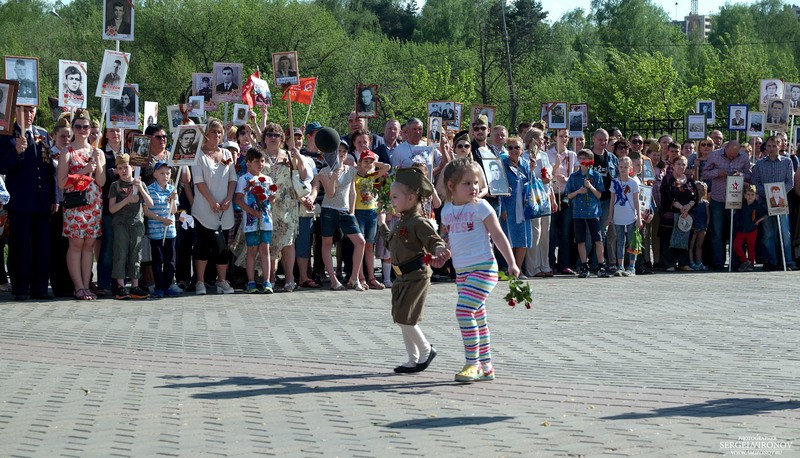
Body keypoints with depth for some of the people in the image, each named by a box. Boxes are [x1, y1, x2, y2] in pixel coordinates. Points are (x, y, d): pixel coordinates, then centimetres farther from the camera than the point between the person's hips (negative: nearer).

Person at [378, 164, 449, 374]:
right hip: (403, 276, 10)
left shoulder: (419, 222, -15)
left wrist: (438, 249, -43)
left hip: (416, 275, -10)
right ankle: (413, 360, 19)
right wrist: (382, 226, 37)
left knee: (404, 317, -11)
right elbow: (391, 243, 31)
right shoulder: (402, 222, 15)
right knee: (402, 319, 11)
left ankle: (426, 350, 8)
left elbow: (434, 240, -22)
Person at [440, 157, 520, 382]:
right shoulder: (447, 210, 9)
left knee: (464, 310, -18)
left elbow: (498, 236, -6)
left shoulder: (480, 207, -7)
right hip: (462, 270, 6)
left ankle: (472, 364, -12)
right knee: (477, 317, 12)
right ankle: (486, 366, 21)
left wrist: (511, 263, -11)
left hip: (483, 268, -6)